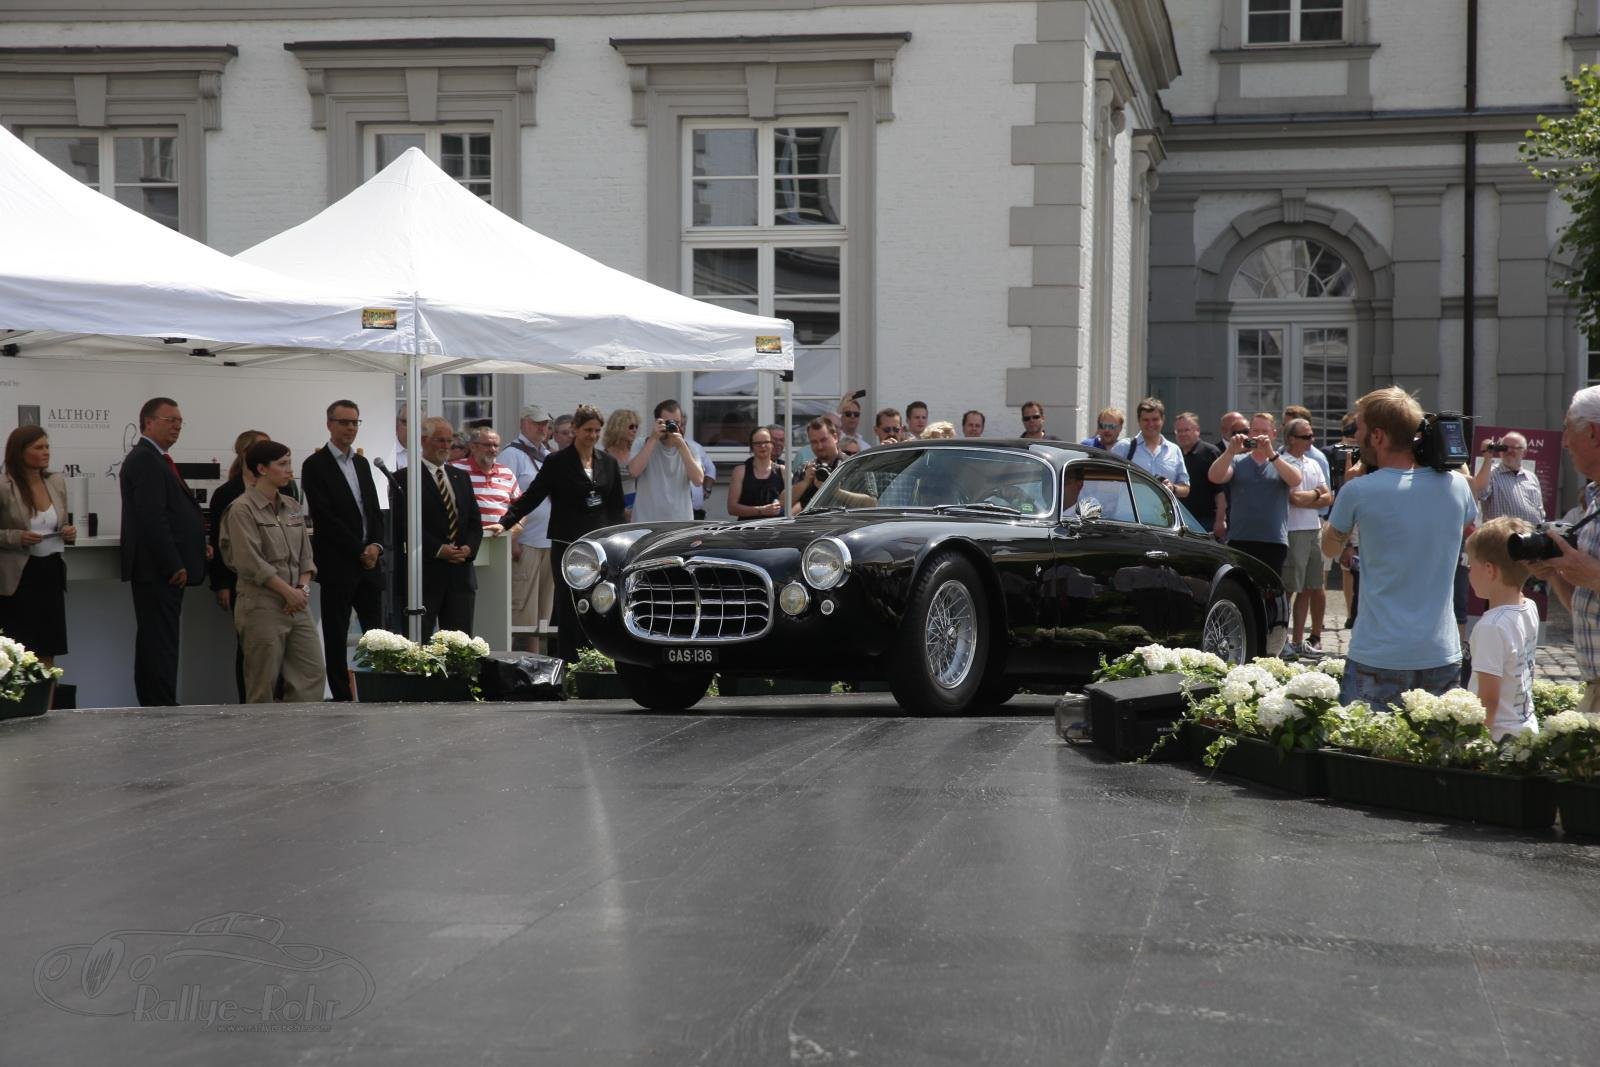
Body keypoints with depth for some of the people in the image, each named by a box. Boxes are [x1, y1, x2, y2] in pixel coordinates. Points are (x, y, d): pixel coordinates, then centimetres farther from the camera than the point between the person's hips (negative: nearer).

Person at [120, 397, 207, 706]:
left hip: (163, 569, 11)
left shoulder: (153, 459, 19)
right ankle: (162, 708, -9)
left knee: (157, 643, 12)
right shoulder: (145, 461, -14)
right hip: (158, 569, -11)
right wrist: (174, 565, -19)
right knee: (161, 643, -9)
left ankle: (154, 706, 16)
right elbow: (152, 518, -21)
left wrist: (197, 546, 10)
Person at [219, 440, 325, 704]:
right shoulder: (242, 509, -7)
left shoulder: (291, 507, 14)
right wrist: (289, 592, -11)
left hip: (297, 606, 7)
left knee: (312, 675, -1)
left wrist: (304, 588, -2)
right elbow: (250, 561, -13)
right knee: (263, 685, -3)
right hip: (262, 606, -7)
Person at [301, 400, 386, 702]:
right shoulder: (315, 465, -5)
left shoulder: (362, 463, 16)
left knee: (375, 632, 3)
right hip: (337, 564, -6)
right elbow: (325, 518, -12)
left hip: (369, 562, 6)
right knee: (336, 636, 0)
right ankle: (341, 697, 3)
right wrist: (359, 551, -12)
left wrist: (376, 545, -3)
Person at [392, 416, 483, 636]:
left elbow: (474, 521, 16)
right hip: (424, 575, -6)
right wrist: (438, 549, -16)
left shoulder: (461, 477, 18)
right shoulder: (404, 479, -2)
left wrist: (469, 547, -4)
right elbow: (403, 525, -10)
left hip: (461, 574, 6)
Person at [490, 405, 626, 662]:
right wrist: (505, 522, -14)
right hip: (567, 546, -3)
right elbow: (532, 496, -3)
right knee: (569, 609, -1)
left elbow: (617, 505, 15)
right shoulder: (558, 463, 0)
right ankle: (569, 663, 3)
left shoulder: (608, 462, 10)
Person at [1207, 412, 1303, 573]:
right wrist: (1230, 451, -22)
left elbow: (1295, 480, -11)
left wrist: (1271, 454, -22)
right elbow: (1215, 477, -6)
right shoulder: (1237, 461, 11)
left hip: (1274, 541, 0)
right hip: (1239, 541, 0)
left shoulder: (1283, 462, 10)